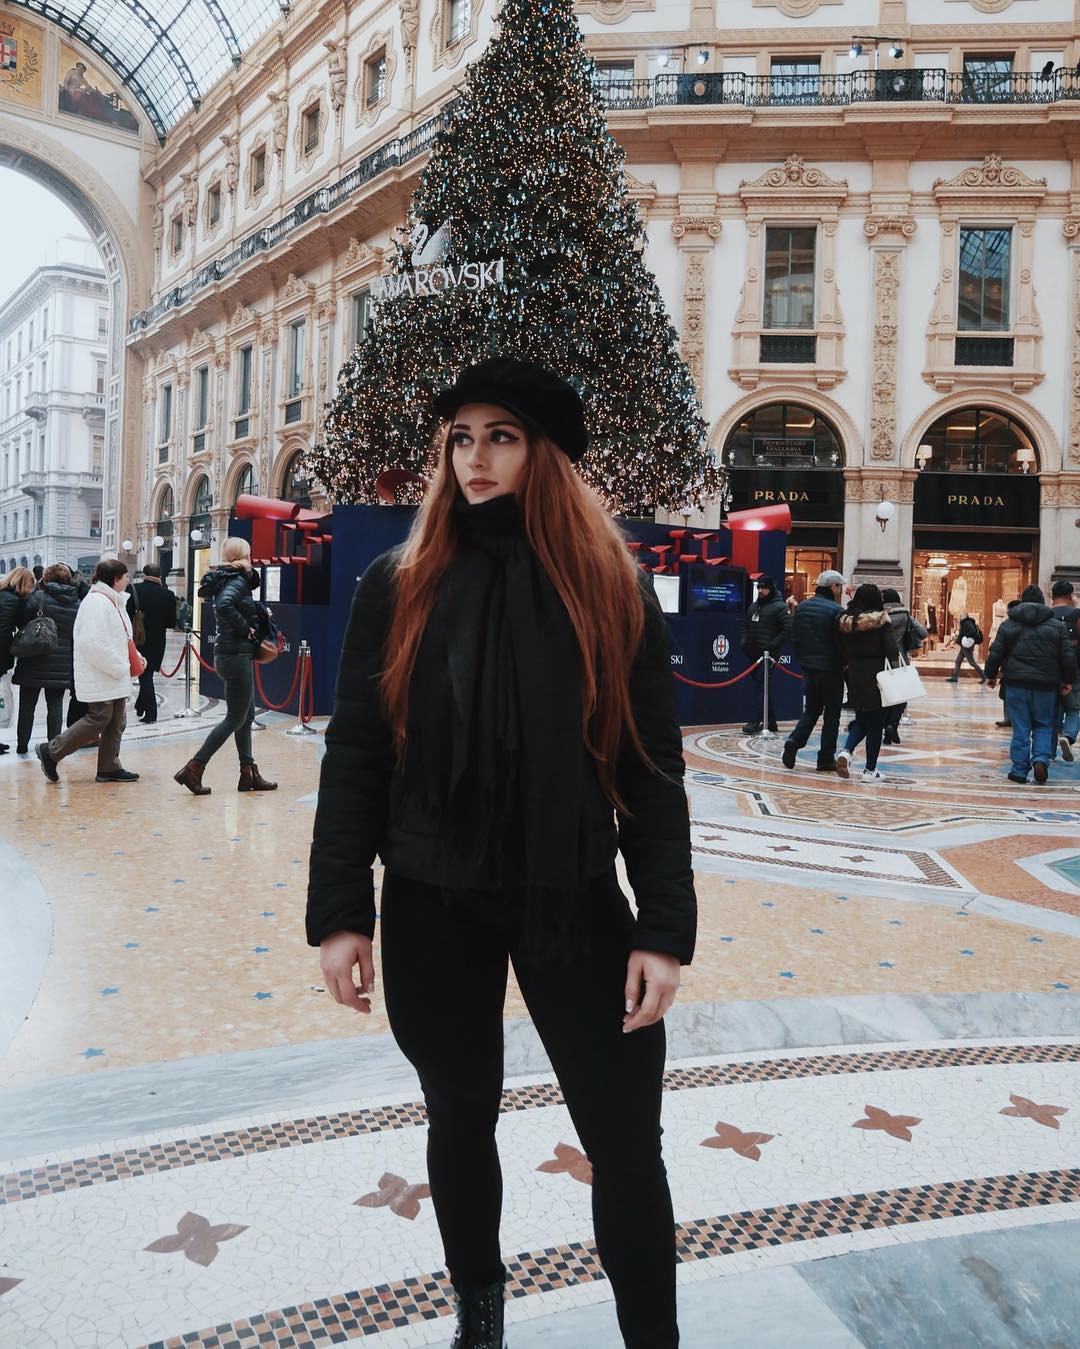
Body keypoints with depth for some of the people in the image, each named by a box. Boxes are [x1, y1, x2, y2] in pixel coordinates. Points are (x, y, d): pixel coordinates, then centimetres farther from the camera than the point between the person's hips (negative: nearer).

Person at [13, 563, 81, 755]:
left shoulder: (38, 597, -9)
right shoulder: (76, 603, 4)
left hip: (36, 662, -3)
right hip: (63, 664, 3)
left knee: (27, 704, 10)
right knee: (55, 705, 10)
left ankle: (22, 744, 17)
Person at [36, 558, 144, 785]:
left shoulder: (112, 601, 16)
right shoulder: (97, 602, -17)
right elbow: (93, 642, -26)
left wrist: (134, 656, 11)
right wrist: (119, 667, -21)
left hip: (114, 677, 10)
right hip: (100, 678, -10)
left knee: (116, 722, 10)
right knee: (98, 720, -6)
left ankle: (109, 768, 17)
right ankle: (51, 752, 7)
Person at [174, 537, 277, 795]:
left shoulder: (229, 580, 13)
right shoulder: (236, 581, -15)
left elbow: (254, 582, 31)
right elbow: (223, 604, -35)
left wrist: (250, 571, 10)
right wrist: (244, 628, -23)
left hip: (232, 655, 10)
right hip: (236, 655, -10)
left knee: (246, 716, 14)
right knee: (235, 718, -3)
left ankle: (249, 774, 19)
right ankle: (193, 769, -3)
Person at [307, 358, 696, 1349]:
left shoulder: (612, 591, -4)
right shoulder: (398, 587, -2)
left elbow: (653, 768, -4)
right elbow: (354, 757, -1)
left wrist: (665, 926, -9)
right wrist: (340, 912, -5)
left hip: (575, 899, -1)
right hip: (433, 904, 1)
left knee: (627, 1146, 3)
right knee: (461, 1121, 18)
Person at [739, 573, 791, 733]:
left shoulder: (780, 607, -7)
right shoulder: (754, 606, 18)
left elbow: (788, 629, -13)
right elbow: (745, 626, 26)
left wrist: (773, 645, -18)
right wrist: (743, 642, 9)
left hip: (768, 654, -8)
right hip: (753, 654, 8)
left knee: (761, 686, -13)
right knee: (761, 686, 11)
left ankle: (756, 721, -15)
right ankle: (770, 720, 19)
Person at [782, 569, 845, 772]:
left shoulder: (802, 607, 6)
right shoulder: (835, 610, -14)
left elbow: (794, 637, 10)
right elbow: (842, 641, -14)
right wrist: (843, 663, 3)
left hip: (809, 669, 5)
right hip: (831, 670, -5)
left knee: (811, 710, 16)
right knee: (831, 714, 5)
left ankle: (794, 741, -7)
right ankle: (826, 759, 8)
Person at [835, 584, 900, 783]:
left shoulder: (846, 622, 1)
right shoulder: (882, 621, -11)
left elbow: (842, 653, 5)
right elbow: (892, 651, -16)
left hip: (854, 677, 4)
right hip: (876, 676, -4)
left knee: (861, 720, 19)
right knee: (875, 723, 7)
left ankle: (847, 751, -6)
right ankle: (870, 770, 10)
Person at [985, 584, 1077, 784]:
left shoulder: (1008, 625, 2)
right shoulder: (1058, 626, 5)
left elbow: (995, 654, 1)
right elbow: (1069, 656, 3)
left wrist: (991, 675, 14)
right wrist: (1068, 680, 13)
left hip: (1017, 684, 0)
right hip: (1046, 686, 0)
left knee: (1020, 728, 5)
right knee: (1043, 726, 14)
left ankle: (1019, 770, 6)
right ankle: (1041, 759, -7)